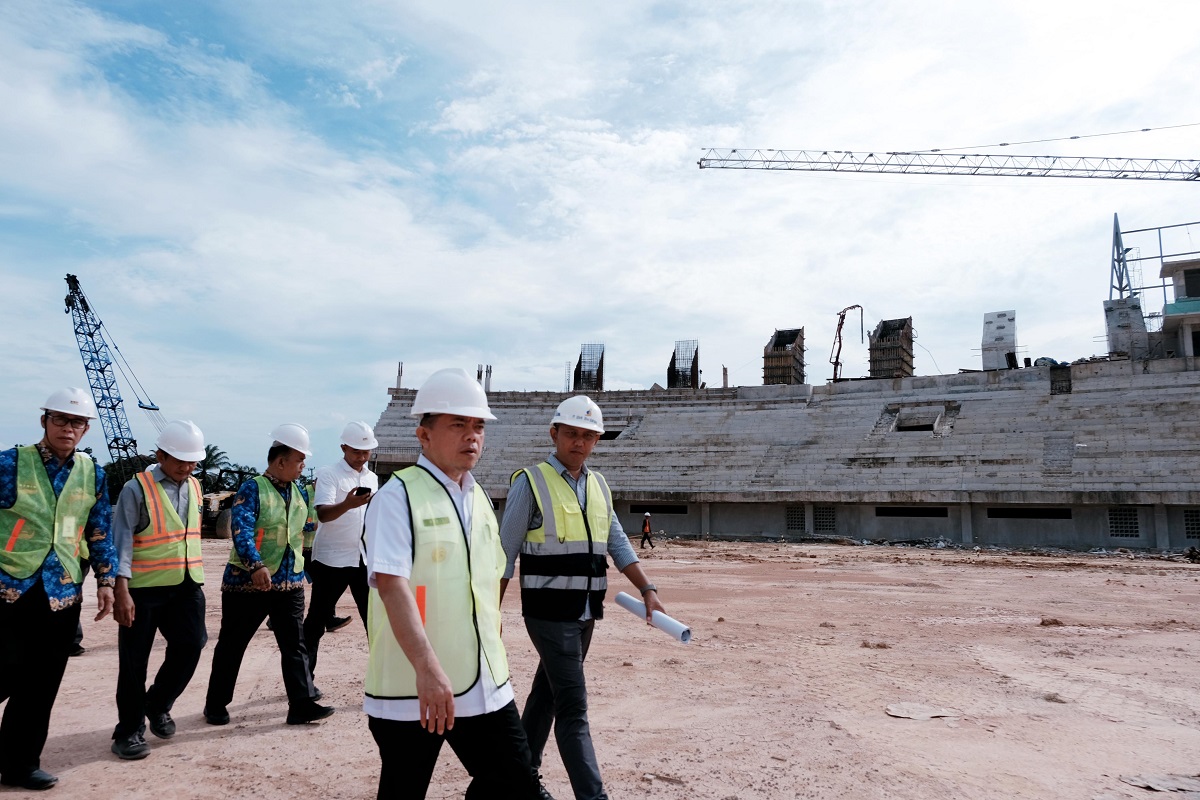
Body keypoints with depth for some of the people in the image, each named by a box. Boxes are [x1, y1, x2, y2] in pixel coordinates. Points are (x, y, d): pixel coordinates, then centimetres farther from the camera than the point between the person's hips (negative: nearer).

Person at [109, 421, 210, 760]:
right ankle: (129, 731, 20)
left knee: (190, 645, -2)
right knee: (134, 661, 4)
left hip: (186, 584, 5)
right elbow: (122, 539, -13)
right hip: (143, 587, -5)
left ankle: (158, 705, 25)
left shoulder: (194, 487, 10)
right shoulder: (137, 489, -9)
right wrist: (122, 591, -19)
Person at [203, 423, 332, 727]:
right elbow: (241, 529, -23)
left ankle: (302, 704, 4)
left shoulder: (299, 491, 10)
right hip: (247, 582, -5)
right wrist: (256, 566, -35)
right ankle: (216, 705, 24)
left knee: (295, 645, 2)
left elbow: (310, 524, 25)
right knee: (232, 645, 9)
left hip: (290, 583, 6)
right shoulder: (253, 489, -11)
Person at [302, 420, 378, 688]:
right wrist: (347, 504, -42)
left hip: (365, 560, 5)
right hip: (331, 560, -5)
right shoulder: (328, 474, -8)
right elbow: (323, 514, -23)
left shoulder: (372, 478, 11)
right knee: (317, 619, 6)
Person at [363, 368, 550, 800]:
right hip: (412, 688, -6)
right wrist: (427, 668, -30)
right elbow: (390, 584, -22)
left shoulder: (480, 499, 11)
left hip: (485, 686, 6)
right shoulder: (398, 496, -11)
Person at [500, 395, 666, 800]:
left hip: (585, 614, 6)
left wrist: (647, 590, 0)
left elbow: (618, 544, 10)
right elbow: (506, 553, -7)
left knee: (547, 694, 18)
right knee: (573, 707, -7)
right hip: (549, 613, -6)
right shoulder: (531, 482, -9)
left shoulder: (598, 485, 10)